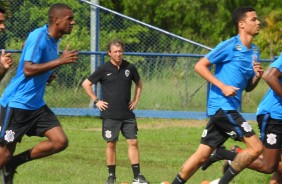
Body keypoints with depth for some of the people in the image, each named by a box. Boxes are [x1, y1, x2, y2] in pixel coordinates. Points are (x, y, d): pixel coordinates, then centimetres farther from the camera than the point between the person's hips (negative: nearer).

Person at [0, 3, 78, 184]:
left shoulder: (54, 40, 8)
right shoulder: (38, 36, -19)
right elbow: (28, 69, -28)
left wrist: (47, 75, 7)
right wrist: (61, 61, -29)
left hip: (36, 104, 8)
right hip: (16, 103, -8)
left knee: (60, 141, -3)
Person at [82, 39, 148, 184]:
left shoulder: (129, 68, 3)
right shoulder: (104, 69, -4)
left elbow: (139, 83, 21)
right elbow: (86, 84, 3)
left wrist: (135, 100, 11)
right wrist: (96, 100, -1)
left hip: (127, 114, 2)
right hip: (110, 115, -2)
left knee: (133, 142, -2)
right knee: (111, 144, 1)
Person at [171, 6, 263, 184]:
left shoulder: (254, 51, 16)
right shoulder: (229, 46, -9)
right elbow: (200, 66, -9)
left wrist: (257, 76, 0)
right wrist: (223, 86, -17)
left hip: (231, 108, 8)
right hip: (222, 105, -8)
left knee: (202, 155, 8)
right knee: (256, 147, -14)